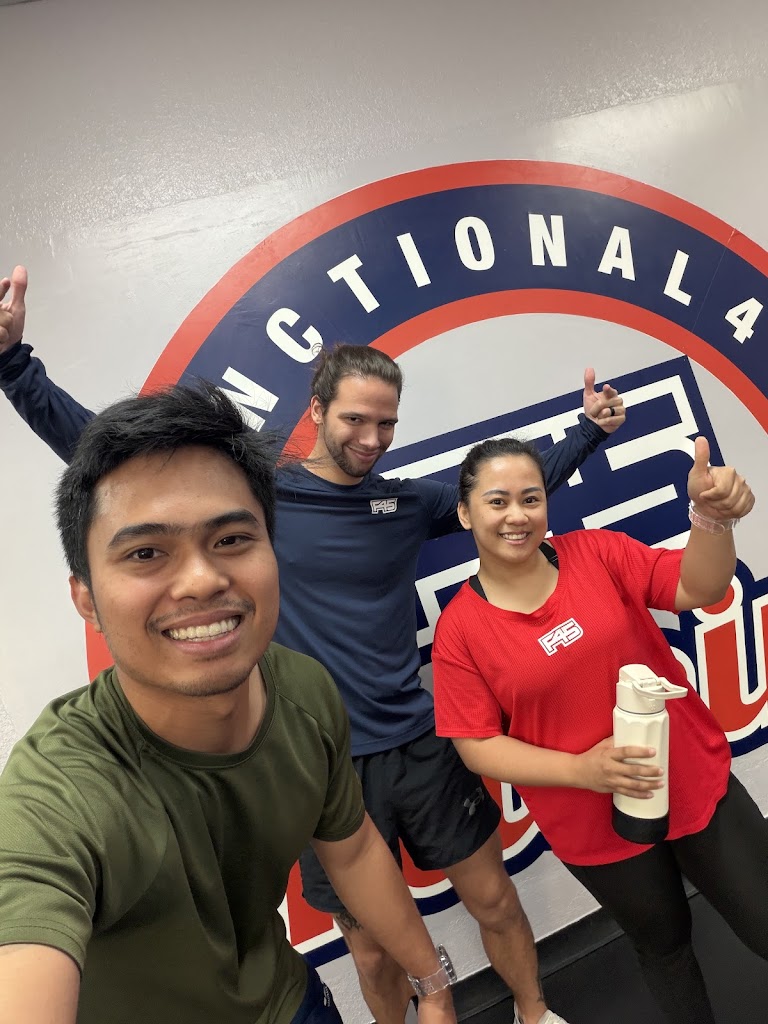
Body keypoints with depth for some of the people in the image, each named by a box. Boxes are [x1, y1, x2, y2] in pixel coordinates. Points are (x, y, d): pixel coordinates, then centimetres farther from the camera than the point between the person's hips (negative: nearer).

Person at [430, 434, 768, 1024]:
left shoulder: (598, 553, -8)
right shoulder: (459, 630, -12)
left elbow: (698, 589, -14)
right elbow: (477, 745, -11)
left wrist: (711, 517, -35)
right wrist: (581, 769, -24)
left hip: (700, 786, 2)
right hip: (595, 828, -1)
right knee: (664, 945, 22)